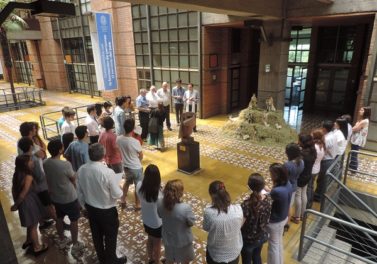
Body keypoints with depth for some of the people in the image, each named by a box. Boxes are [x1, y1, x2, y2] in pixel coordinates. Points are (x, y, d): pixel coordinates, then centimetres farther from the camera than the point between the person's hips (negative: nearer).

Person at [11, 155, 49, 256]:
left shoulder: (17, 174, -2)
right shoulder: (28, 176, -27)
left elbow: (14, 189, 5)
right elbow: (23, 193, -24)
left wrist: (16, 202, 14)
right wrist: (16, 205, -10)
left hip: (24, 201, 8)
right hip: (29, 201, -8)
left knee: (30, 224, 28)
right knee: (33, 225, 11)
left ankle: (28, 241, 48)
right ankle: (37, 247, 28)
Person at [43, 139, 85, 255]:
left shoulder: (45, 163, -10)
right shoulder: (65, 165, -30)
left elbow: (49, 178, 5)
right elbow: (73, 178, -12)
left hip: (54, 197, 6)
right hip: (69, 198, -6)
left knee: (59, 219, 25)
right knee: (74, 221, 13)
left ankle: (62, 240, 45)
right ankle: (75, 245, 26)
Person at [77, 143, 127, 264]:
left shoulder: (81, 170, -13)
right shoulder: (108, 172, -31)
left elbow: (79, 192, 1)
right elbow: (117, 194, -21)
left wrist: (84, 205, 17)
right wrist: (119, 189, 1)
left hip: (90, 208, 6)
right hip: (107, 211, -5)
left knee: (96, 235, 26)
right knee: (110, 236, 20)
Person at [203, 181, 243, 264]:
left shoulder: (209, 212, -29)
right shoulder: (238, 209, -23)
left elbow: (206, 228, -10)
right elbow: (240, 225, -5)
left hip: (215, 254, -1)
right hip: (234, 252, 1)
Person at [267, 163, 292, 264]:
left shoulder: (276, 191, -39)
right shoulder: (288, 184, -13)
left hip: (274, 222, -8)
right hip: (284, 218, 8)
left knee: (273, 245, 18)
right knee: (279, 242, 31)